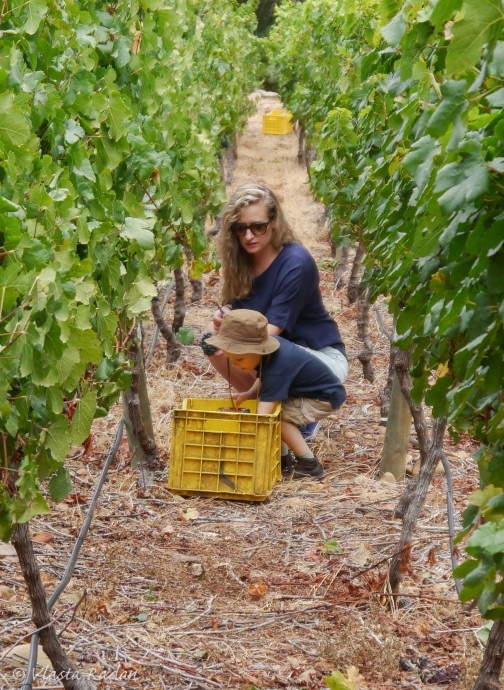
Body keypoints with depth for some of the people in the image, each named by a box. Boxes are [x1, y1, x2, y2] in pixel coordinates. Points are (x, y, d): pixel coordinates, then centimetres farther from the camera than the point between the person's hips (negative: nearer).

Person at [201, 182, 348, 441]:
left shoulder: (296, 262, -24)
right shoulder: (241, 260, -4)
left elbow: (273, 328, -28)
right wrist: (223, 315, -30)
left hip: (322, 357, -6)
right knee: (213, 338, -16)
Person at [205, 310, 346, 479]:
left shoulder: (276, 369, -35)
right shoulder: (269, 343, -12)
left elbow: (262, 416, -41)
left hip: (327, 396, -9)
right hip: (310, 388, 9)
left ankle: (309, 464, -10)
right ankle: (284, 458, 8)